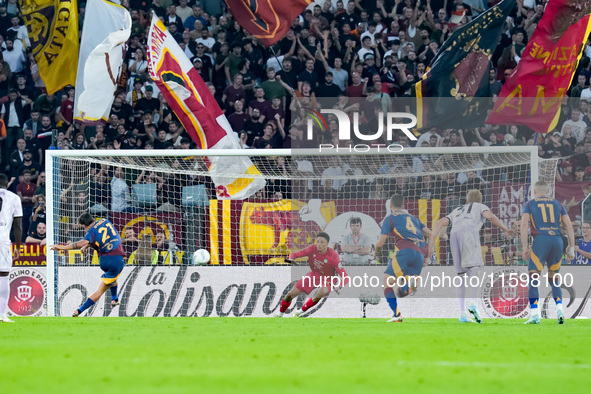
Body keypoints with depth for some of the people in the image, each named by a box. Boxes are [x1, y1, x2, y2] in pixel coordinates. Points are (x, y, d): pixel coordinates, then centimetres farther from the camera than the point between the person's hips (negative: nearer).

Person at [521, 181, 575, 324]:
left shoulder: (529, 204, 12)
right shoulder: (558, 204, 19)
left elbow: (524, 224, -4)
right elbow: (569, 226, 11)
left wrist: (525, 247, -6)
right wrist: (571, 247, 12)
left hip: (540, 240, -3)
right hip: (557, 240, 3)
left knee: (534, 280, 1)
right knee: (553, 280, 16)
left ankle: (535, 315, -10)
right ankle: (559, 309, -4)